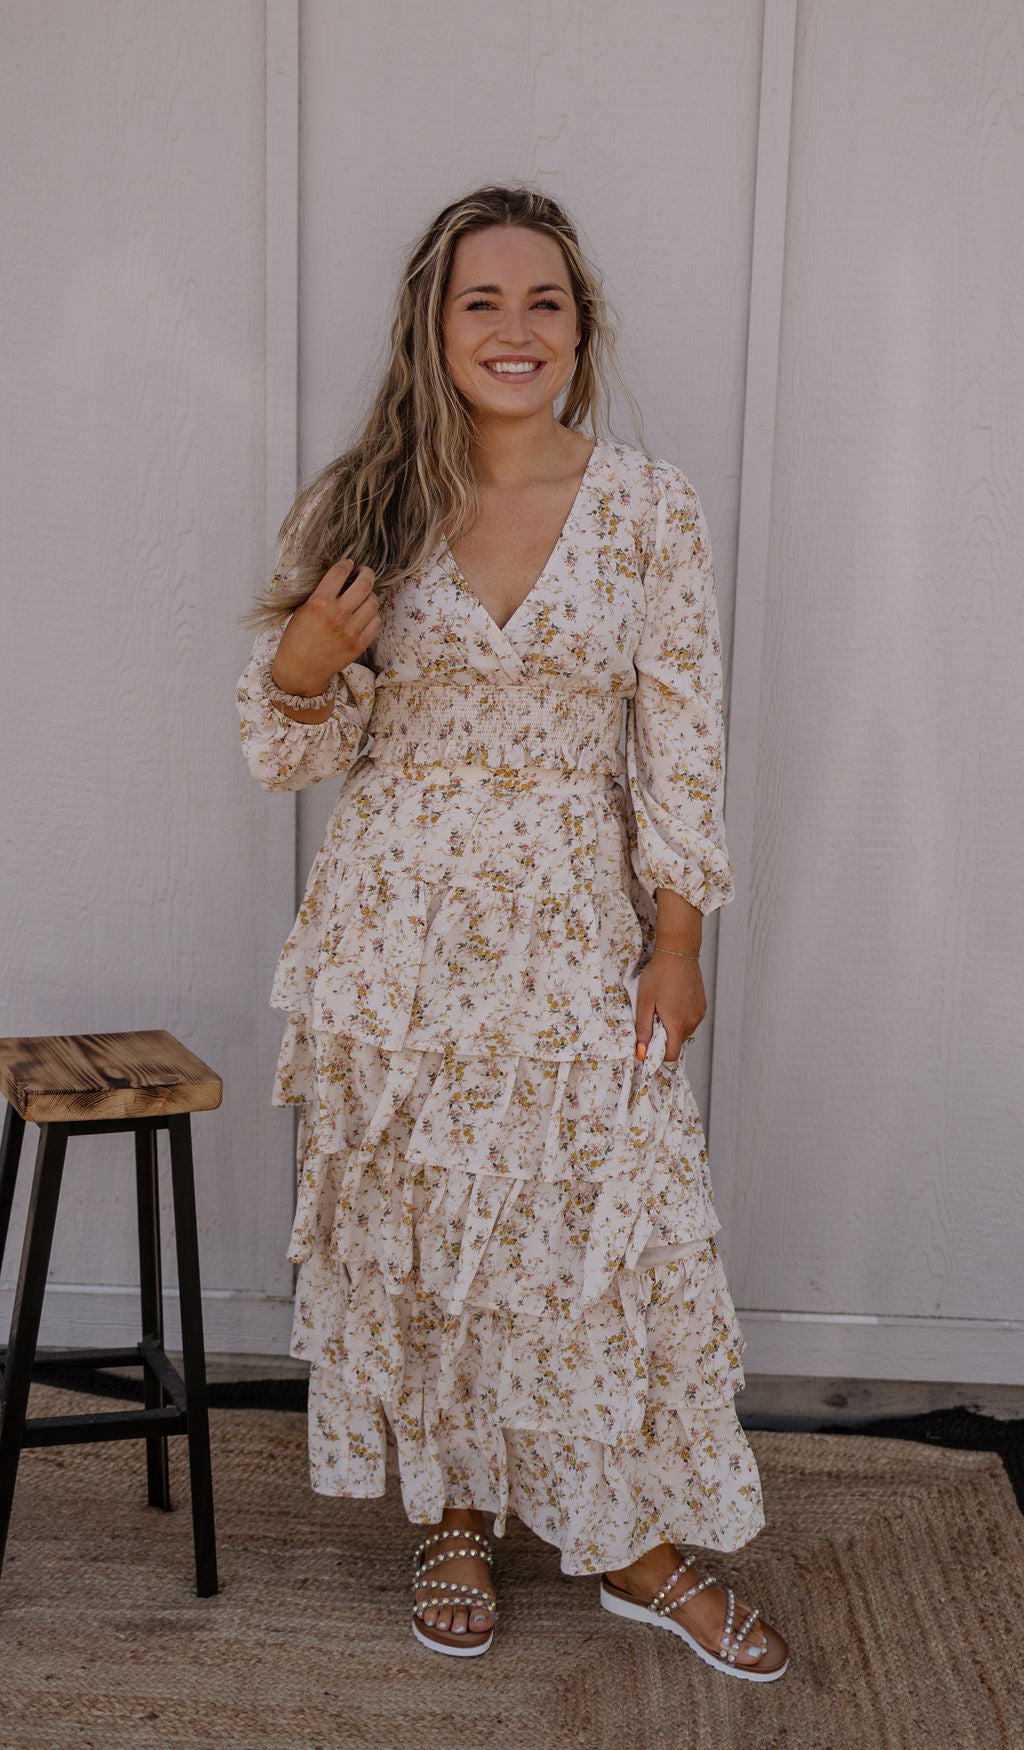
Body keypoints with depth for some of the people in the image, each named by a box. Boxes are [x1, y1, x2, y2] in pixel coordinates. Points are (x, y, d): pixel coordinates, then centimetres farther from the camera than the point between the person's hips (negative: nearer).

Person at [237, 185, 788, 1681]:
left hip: (575, 930, 0)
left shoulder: (649, 506, -2)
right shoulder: (361, 506, 0)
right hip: (398, 928, 1)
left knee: (611, 1233, 4)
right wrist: (303, 668, -19)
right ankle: (454, 1516, 32)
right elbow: (306, 751, 3)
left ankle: (636, 1544, 25)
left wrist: (677, 942, -3)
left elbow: (679, 739, 0)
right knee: (414, 1226, 10)